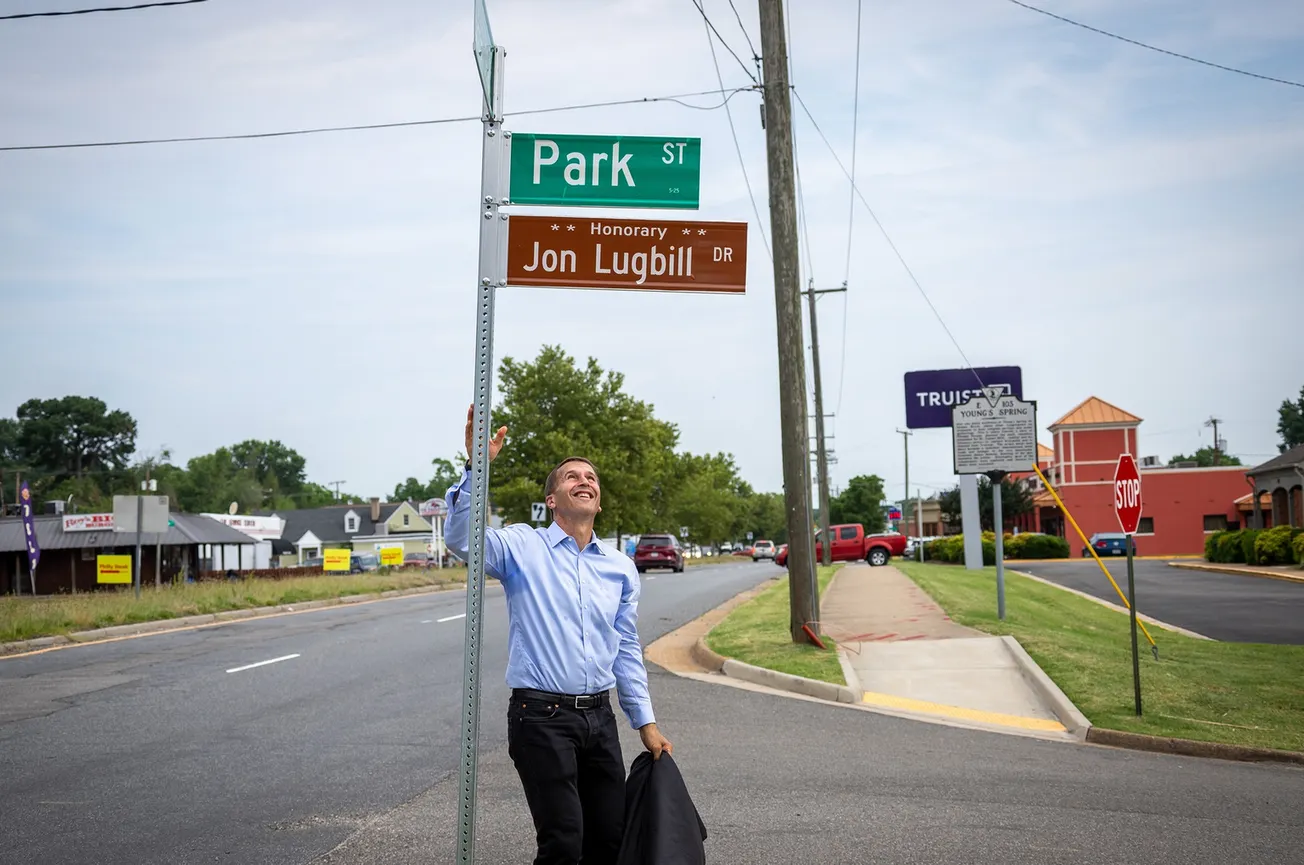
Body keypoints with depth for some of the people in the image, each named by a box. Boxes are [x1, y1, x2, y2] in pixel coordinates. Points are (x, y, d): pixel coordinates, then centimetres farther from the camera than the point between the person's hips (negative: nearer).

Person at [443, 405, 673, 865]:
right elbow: (462, 538, -18)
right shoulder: (523, 547, -1)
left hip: (599, 717, 5)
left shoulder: (621, 568, 12)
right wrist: (476, 466, -28)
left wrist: (646, 722, 13)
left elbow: (626, 650, 16)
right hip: (541, 717, -5)